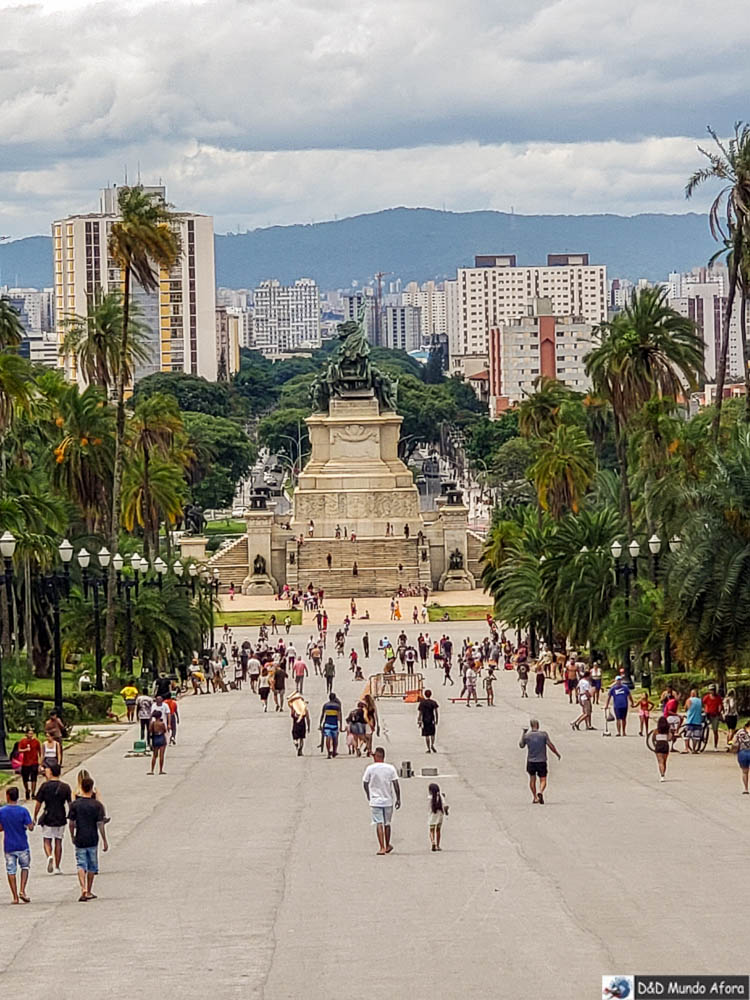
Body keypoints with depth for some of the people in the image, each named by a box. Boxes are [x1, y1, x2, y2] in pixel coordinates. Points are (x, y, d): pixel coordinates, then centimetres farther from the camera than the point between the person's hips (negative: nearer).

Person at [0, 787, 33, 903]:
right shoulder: (23, 811, -11)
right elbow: (30, 827, -12)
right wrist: (32, 823, 10)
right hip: (22, 845, -1)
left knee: (11, 871, 7)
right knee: (25, 867, 17)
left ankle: (15, 897, 5)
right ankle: (22, 891, 2)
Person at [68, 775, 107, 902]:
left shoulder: (75, 805, -3)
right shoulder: (97, 805, -7)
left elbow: (71, 823, -1)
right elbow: (100, 824, -7)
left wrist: (73, 836, 14)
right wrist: (105, 841, -1)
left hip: (80, 839, 0)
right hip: (93, 839, 0)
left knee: (81, 865, 1)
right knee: (92, 866, 13)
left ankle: (83, 889, -19)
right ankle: (89, 892, 20)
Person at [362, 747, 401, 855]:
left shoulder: (370, 768, -6)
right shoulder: (390, 768, -3)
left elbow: (365, 784, 2)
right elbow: (396, 784, -3)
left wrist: (368, 796, 19)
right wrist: (398, 799, 4)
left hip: (375, 801, -2)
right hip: (388, 801, 2)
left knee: (379, 824, -3)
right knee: (387, 823, 17)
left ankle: (382, 848, -12)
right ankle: (387, 845, 30)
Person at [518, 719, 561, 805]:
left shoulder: (526, 735, -3)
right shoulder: (543, 734, -7)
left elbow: (521, 745, 14)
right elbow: (551, 745, -8)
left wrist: (523, 733, 21)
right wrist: (557, 755, 5)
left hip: (531, 761, 1)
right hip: (542, 761, -1)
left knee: (532, 779, 17)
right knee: (543, 780, 2)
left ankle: (535, 797, 14)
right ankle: (541, 792, -26)